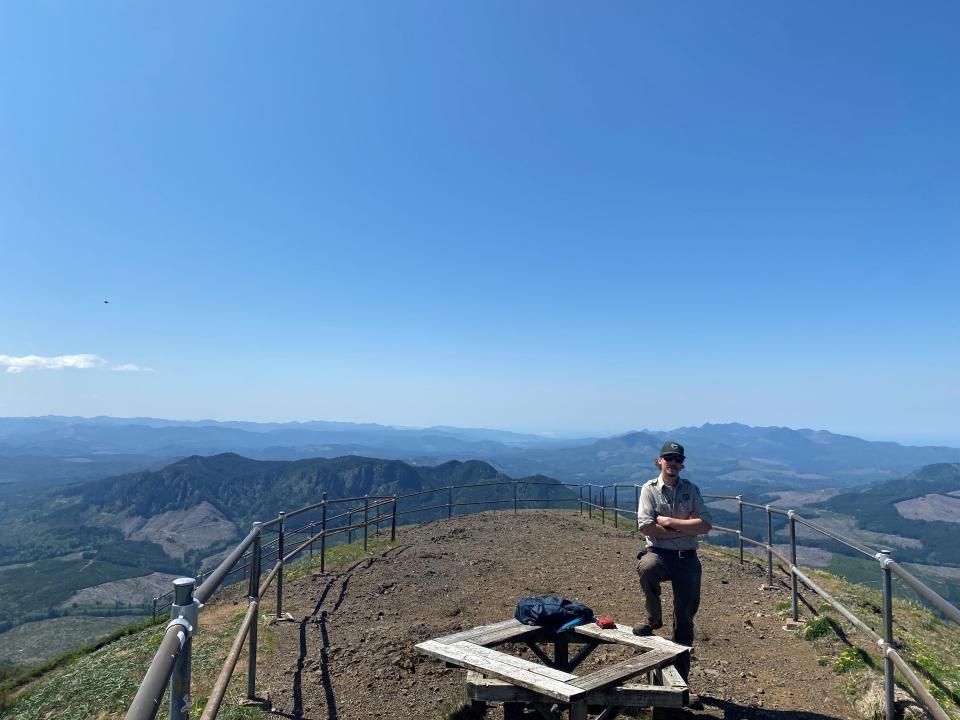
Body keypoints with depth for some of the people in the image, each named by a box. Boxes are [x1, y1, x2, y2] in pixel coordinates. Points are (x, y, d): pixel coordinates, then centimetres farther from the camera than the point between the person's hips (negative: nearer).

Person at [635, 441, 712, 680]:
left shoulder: (691, 489, 4)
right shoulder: (649, 489, -2)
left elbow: (705, 525, -7)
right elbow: (645, 527, -13)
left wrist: (669, 522, -14)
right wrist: (686, 527, -11)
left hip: (686, 558, 2)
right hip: (658, 553, -2)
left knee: (685, 615, 5)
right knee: (646, 567, -37)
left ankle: (681, 675, 21)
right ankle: (653, 619, -10)